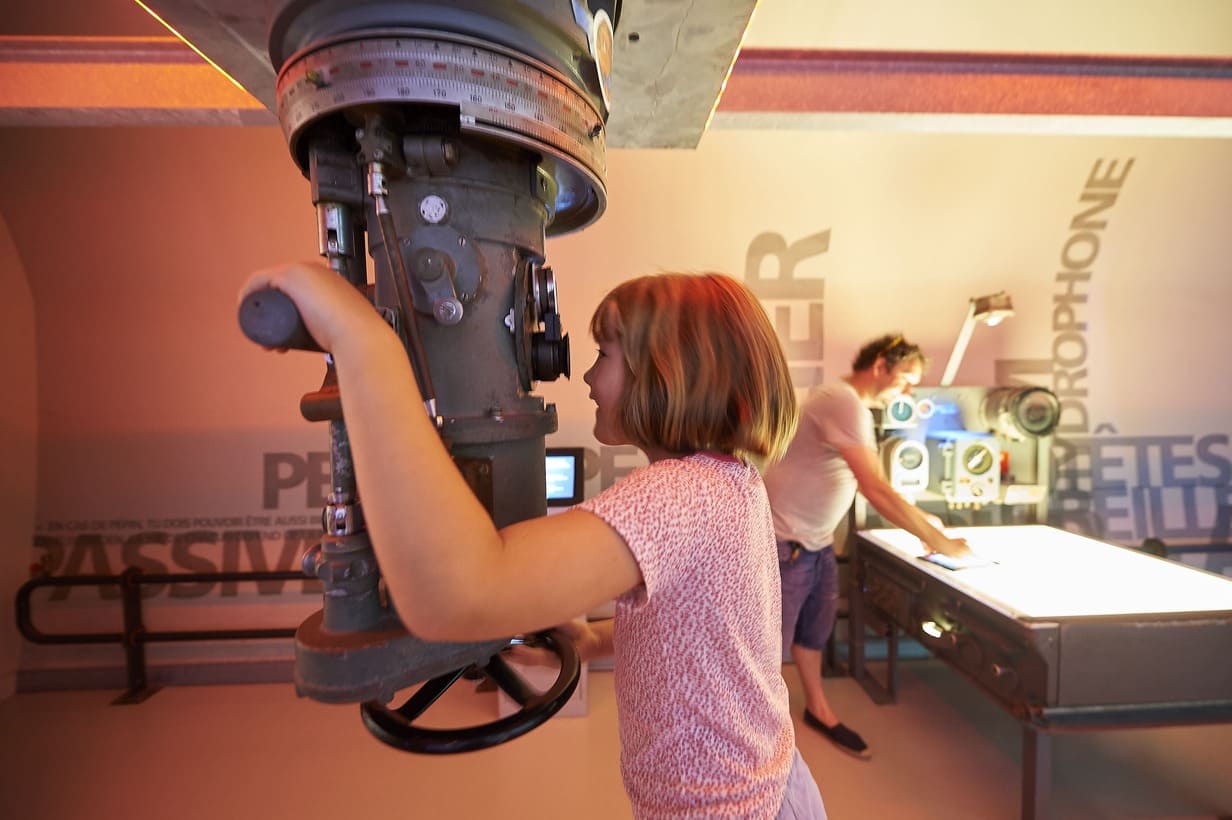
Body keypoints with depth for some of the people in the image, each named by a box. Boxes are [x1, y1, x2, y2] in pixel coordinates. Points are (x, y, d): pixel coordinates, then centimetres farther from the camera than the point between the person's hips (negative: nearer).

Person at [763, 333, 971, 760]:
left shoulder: (849, 404, 10)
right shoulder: (843, 403, -23)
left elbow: (873, 484, 18)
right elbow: (876, 491, -26)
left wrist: (920, 518, 11)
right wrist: (939, 542, -18)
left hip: (817, 541, 10)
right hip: (784, 542, -10)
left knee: (813, 631, 22)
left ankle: (817, 710, 40)